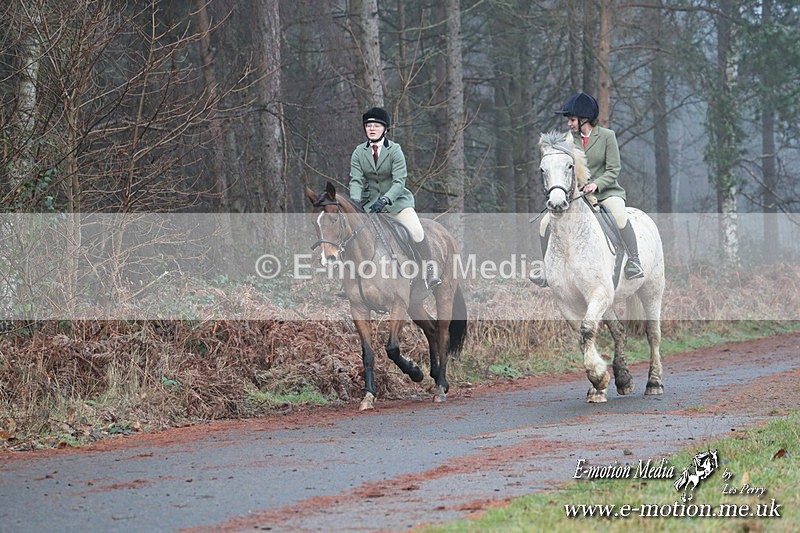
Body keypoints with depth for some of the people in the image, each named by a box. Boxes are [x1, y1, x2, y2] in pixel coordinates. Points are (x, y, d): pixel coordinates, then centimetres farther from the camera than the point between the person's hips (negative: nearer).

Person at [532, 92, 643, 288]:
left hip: (606, 191, -5)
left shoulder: (607, 136, -5)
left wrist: (596, 184, -24)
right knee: (546, 223, -10)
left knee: (620, 216, -36)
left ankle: (634, 262, -31)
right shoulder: (569, 139, 6)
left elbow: (613, 170, -8)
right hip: (576, 194, 5)